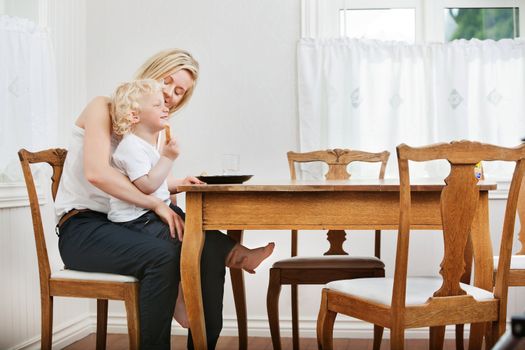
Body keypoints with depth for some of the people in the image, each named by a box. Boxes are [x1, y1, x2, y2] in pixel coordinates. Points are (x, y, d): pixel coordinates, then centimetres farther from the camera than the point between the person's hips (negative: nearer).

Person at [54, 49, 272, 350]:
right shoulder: (103, 108, -5)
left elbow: (143, 189, 12)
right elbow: (96, 173, -22)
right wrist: (156, 204, -23)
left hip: (121, 223, 7)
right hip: (83, 228, -7)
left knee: (210, 244, -18)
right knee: (163, 254, -35)